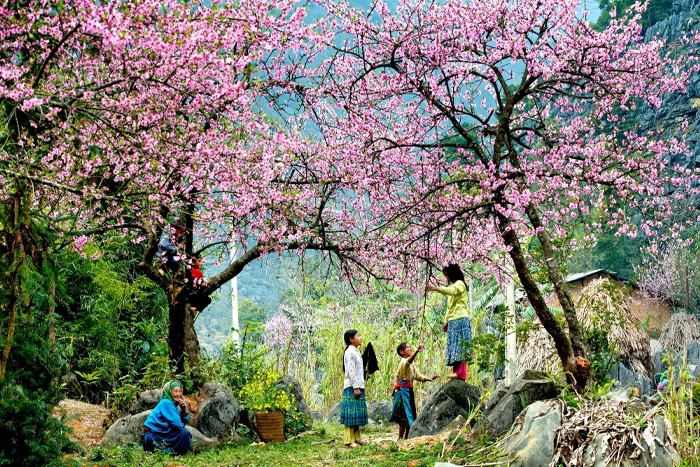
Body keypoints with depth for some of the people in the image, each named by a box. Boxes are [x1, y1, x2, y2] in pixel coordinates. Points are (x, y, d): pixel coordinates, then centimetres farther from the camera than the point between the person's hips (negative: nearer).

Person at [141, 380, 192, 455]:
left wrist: (184, 409, 0)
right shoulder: (166, 403, -16)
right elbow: (176, 423, -21)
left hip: (163, 432, 9)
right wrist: (182, 425, 0)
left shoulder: (174, 404, 13)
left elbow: (185, 422, 13)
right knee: (184, 433, -15)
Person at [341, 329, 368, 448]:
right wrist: (355, 388, -20)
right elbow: (351, 371, -18)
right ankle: (349, 441, -7)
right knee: (351, 414, -8)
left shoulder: (356, 352, 18)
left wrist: (359, 387, 18)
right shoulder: (350, 352, -12)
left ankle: (357, 438, 16)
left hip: (358, 387, 10)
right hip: (352, 388, -10)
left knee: (357, 414, 11)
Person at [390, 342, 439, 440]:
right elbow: (408, 361, -39)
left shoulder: (412, 364, 15)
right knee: (405, 415, -6)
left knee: (411, 414, 12)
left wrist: (429, 379, 0)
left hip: (409, 390, 9)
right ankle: (400, 438, 2)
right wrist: (417, 351, -56)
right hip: (402, 391, -9)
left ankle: (406, 437, 21)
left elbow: (418, 376, 15)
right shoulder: (403, 362, -15)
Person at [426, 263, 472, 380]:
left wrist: (436, 288, -37)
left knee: (460, 345, -14)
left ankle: (461, 372, -19)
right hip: (452, 320, 9)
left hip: (460, 319, -9)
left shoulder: (460, 284, -1)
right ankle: (456, 371, -2)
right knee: (453, 346, 2)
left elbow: (452, 291, -26)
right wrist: (446, 321, 21)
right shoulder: (453, 286, 27)